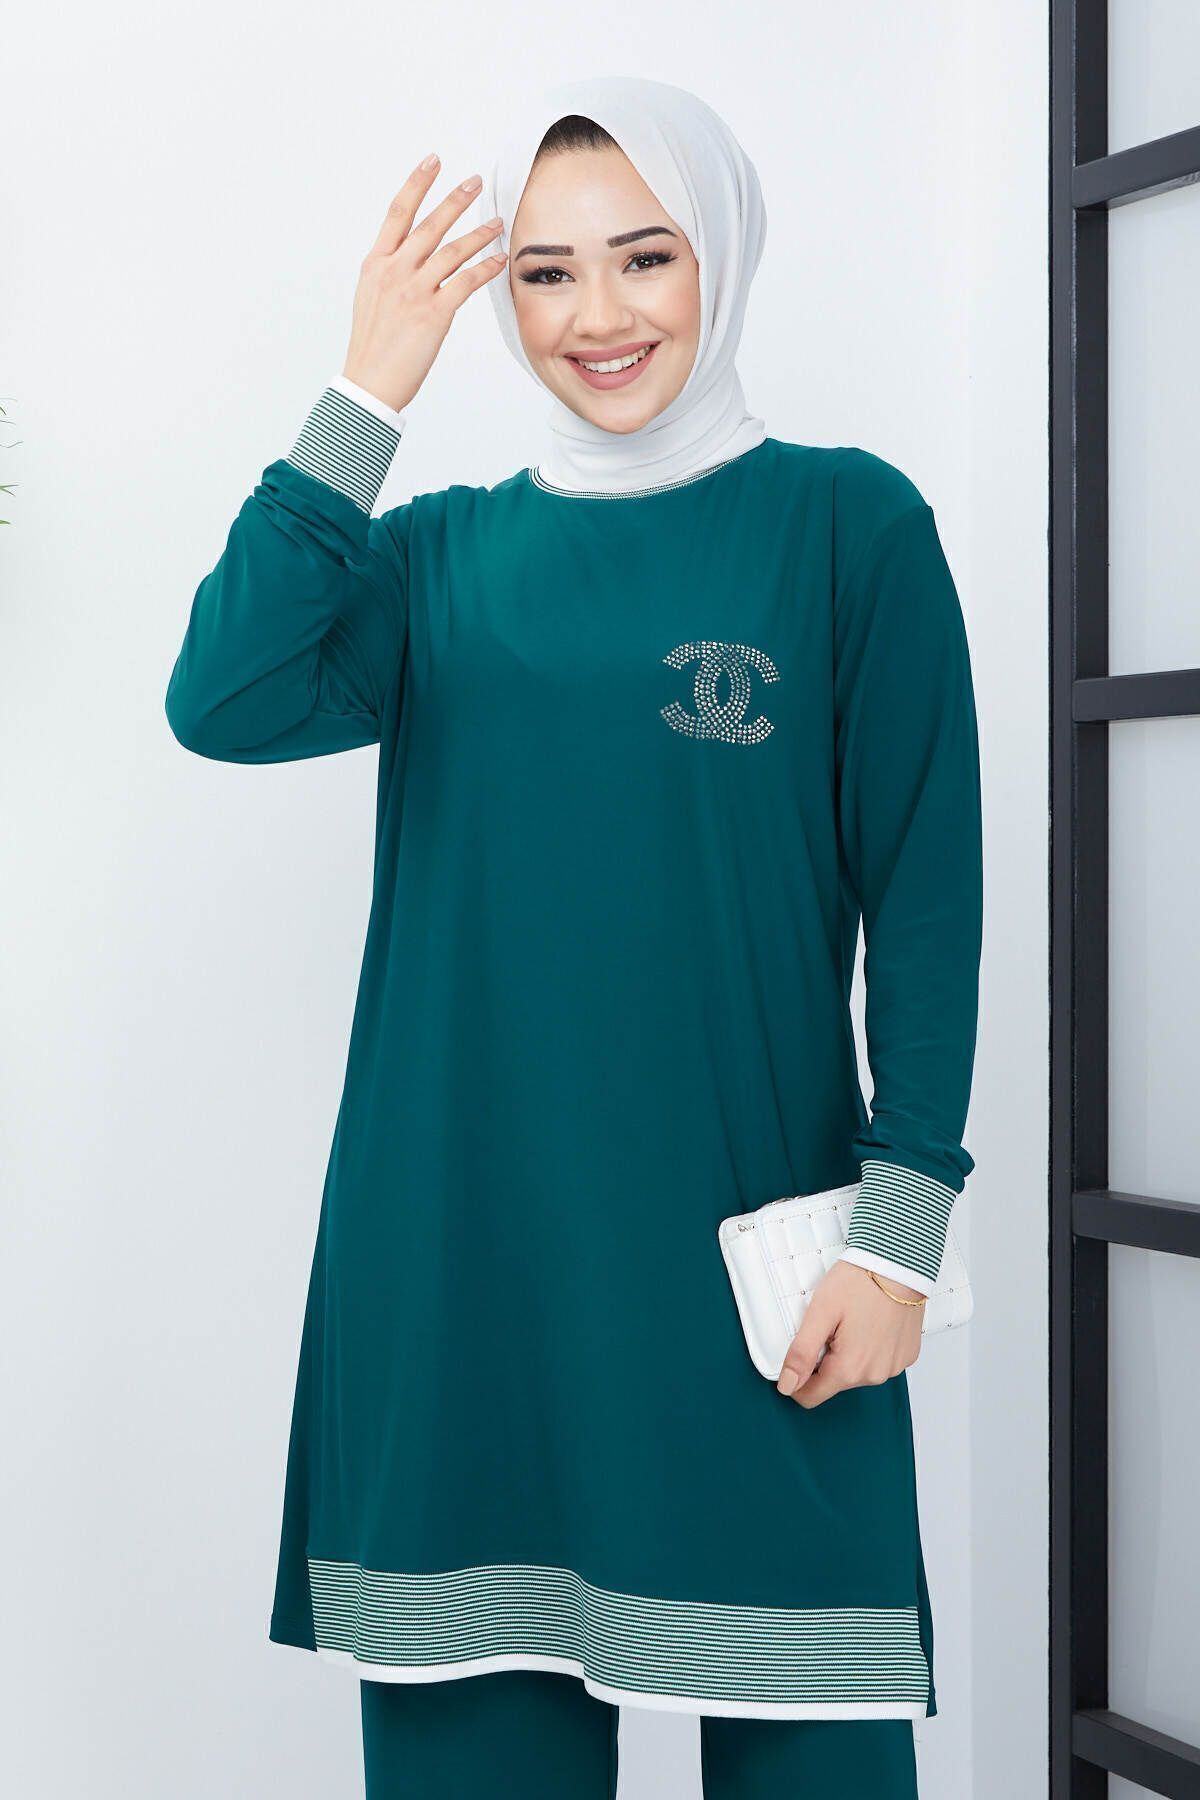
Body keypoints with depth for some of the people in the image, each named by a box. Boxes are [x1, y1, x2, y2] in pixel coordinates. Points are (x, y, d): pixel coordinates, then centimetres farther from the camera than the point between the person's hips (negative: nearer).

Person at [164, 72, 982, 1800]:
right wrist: (368, 394, -7)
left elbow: (927, 897, -2)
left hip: (744, 1248, -2)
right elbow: (223, 705, -8)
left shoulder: (849, 523, 1)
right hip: (460, 1254, 3)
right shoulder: (442, 552, 10)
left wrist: (900, 1228, -9)